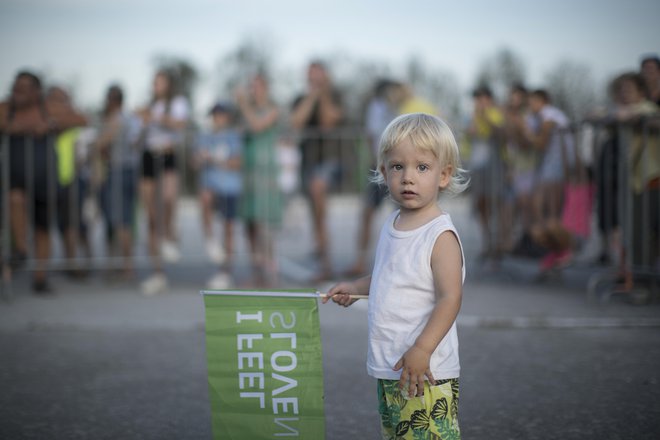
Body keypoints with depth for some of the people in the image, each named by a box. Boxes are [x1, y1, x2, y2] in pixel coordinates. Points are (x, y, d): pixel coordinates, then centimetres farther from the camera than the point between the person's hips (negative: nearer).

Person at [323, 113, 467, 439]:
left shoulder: (441, 236, -16)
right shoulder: (392, 226, 9)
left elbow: (450, 297, -21)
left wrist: (421, 350, -25)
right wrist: (355, 288, 19)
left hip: (427, 372, -9)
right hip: (388, 367, 9)